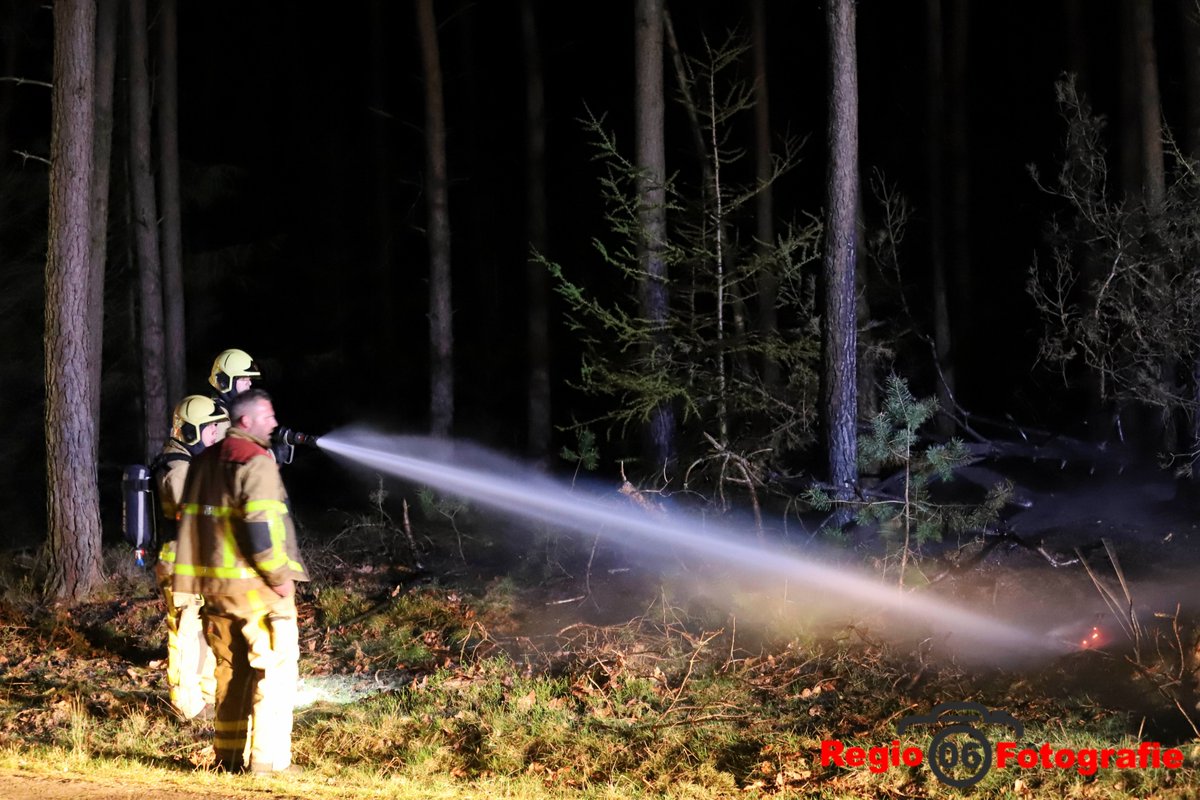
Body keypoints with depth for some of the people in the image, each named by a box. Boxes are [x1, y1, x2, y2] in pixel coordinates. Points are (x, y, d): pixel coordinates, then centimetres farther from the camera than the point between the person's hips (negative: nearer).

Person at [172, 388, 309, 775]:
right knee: (274, 671, -3)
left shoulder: (204, 462, 13)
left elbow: (189, 522, 15)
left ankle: (228, 755, 20)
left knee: (231, 672, 16)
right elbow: (260, 526, -23)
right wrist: (279, 576, -16)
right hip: (256, 586, -8)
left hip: (215, 584, 8)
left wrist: (190, 582, 18)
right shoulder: (255, 462, -14)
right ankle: (268, 760, -6)